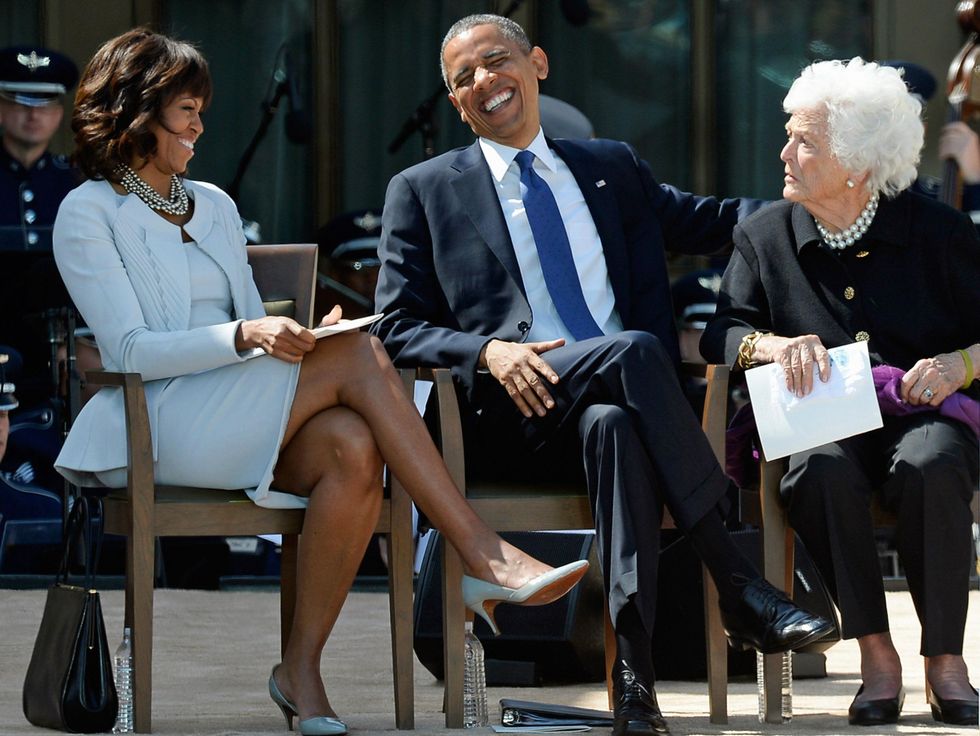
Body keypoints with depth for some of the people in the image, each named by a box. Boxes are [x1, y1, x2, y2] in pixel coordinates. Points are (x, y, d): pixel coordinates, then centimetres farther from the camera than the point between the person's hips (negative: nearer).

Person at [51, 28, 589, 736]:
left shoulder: (214, 206, 25)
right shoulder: (88, 214, 3)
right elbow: (130, 349, -8)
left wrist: (304, 336, -2)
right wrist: (246, 336, -22)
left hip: (244, 425, 6)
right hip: (163, 423, -6)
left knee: (353, 447, -30)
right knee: (359, 357, -26)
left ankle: (302, 666, -24)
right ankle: (484, 555, -30)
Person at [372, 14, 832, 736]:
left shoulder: (613, 168, 25)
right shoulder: (423, 191, 15)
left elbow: (711, 221, 27)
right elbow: (398, 327, 8)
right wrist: (487, 351, -13)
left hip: (617, 400, 2)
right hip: (513, 413, -2)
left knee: (613, 424, -37)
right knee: (632, 350, -33)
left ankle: (633, 667, -45)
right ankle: (738, 584, -34)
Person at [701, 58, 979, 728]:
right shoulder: (764, 237, 12)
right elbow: (723, 333, 3)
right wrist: (775, 345, -18)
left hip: (925, 414, -1)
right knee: (821, 471, -37)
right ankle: (875, 653, -24)